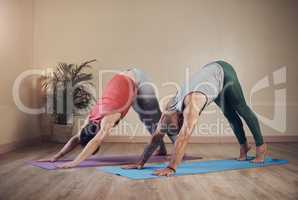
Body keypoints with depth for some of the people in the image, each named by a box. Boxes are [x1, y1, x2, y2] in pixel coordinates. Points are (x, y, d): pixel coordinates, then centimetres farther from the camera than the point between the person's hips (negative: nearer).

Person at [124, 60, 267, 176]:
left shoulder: (192, 103, -42)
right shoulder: (170, 107, -20)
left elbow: (184, 136, -51)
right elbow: (157, 136, -17)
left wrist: (171, 168, -55)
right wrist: (140, 163, -21)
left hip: (223, 72, -6)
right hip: (210, 74, 6)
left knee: (241, 109, 4)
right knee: (229, 114, 14)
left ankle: (261, 146, 19)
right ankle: (244, 145, 31)